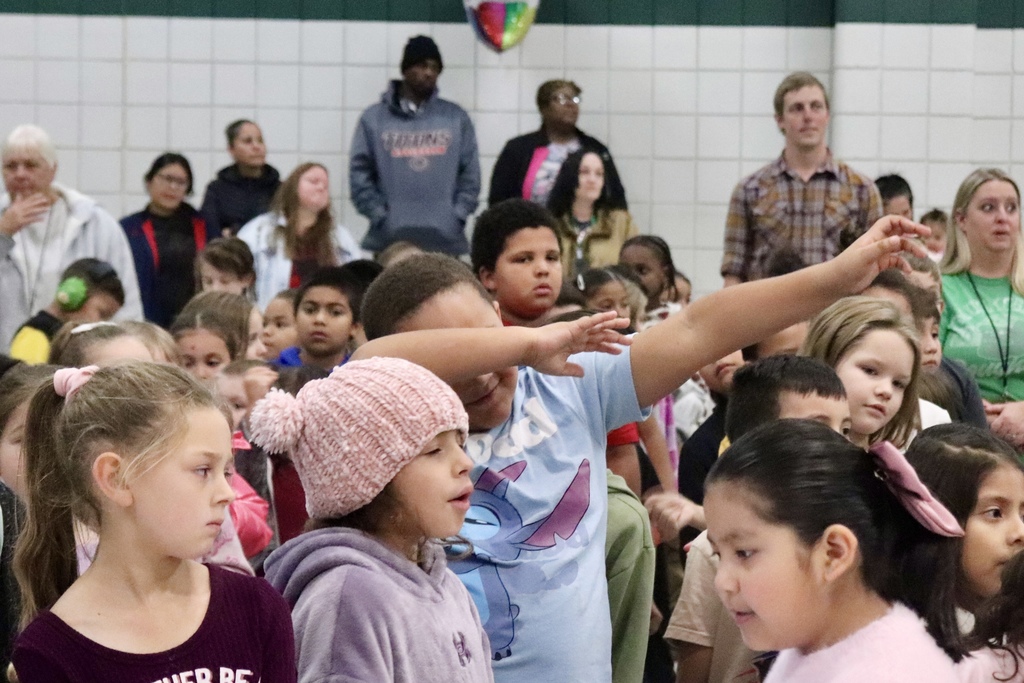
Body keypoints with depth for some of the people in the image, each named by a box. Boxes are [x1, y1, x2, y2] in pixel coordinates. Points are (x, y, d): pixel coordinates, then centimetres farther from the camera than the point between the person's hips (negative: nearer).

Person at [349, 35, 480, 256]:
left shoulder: (456, 118, 12)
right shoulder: (374, 119, 8)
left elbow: (470, 175, 9)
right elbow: (360, 176, 4)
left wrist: (457, 217, -3)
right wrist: (381, 217, -7)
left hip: (446, 241, 1)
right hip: (389, 241, -1)